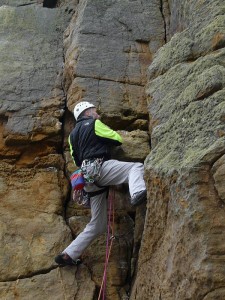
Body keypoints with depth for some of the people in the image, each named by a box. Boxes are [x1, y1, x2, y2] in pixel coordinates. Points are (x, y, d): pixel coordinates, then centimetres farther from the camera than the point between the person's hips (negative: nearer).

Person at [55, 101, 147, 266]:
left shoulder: (73, 134, 28)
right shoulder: (94, 124, 6)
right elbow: (118, 139, 7)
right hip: (99, 167, -8)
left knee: (98, 225, 12)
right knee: (136, 167, -17)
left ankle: (69, 255, 10)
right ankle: (137, 193, -50)